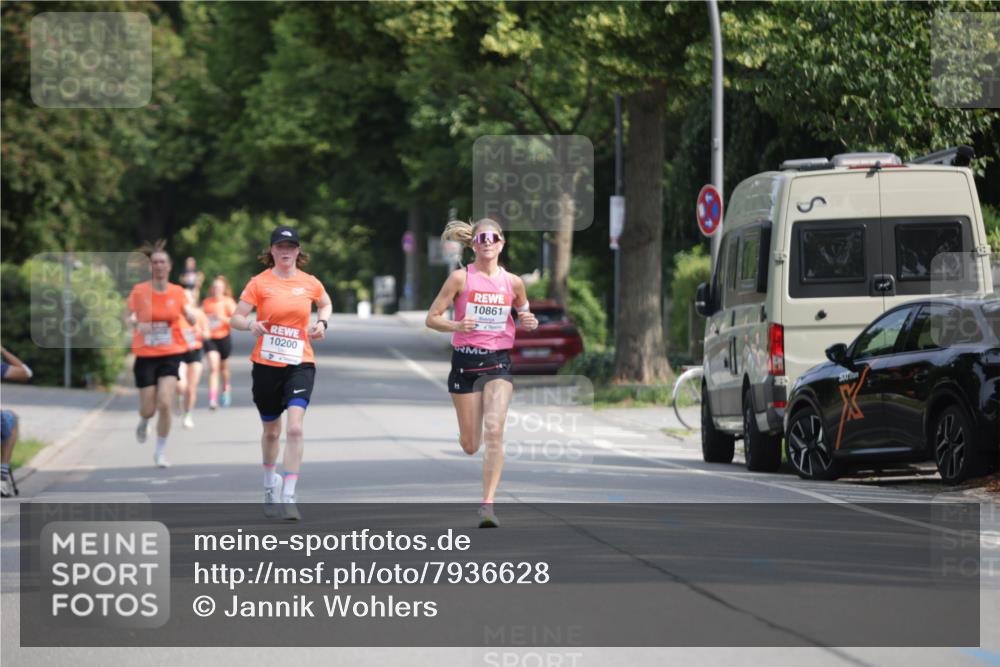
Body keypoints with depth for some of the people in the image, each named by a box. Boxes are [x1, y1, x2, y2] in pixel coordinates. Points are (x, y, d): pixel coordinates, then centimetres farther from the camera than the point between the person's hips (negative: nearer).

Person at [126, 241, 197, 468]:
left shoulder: (177, 292, 0)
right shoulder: (139, 291, -5)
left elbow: (191, 319, 5)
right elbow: (128, 316, 1)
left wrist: (191, 314, -19)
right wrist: (136, 324, -22)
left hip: (170, 355, 1)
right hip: (145, 356, -1)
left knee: (165, 404, -14)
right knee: (148, 409, 1)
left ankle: (161, 451, 4)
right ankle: (143, 422, 41)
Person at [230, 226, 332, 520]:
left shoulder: (310, 283, 4)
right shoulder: (260, 283, -2)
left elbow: (325, 303, 25)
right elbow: (235, 318, -2)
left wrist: (322, 323, 5)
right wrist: (251, 324, -24)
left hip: (300, 364, 0)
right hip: (266, 364, 0)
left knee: (295, 427, -18)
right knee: (271, 431, 13)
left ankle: (288, 497, -19)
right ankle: (270, 485, 40)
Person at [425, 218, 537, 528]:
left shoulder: (513, 282, 3)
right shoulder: (460, 278, -4)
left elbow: (523, 314, 20)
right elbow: (432, 318, -3)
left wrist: (528, 323, -3)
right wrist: (456, 325, -22)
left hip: (498, 362, 1)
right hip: (465, 361, -1)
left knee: (494, 431, -20)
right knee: (470, 446, 6)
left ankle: (487, 504, -18)